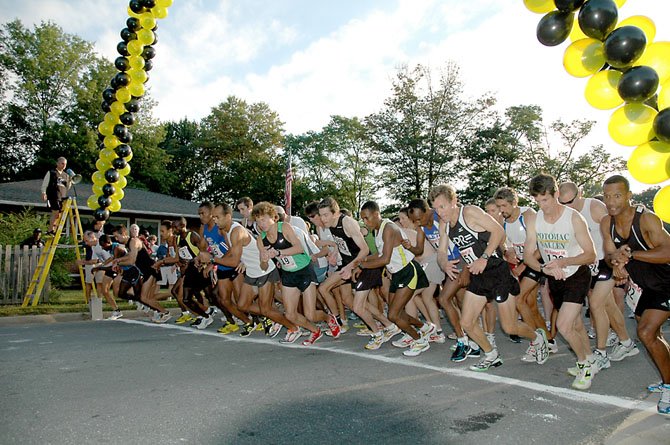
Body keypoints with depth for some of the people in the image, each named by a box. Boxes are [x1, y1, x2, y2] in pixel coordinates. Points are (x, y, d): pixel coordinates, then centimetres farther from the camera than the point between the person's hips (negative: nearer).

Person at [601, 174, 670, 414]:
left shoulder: (646, 218, -25)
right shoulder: (606, 223, -6)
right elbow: (609, 253, -4)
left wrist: (631, 254, -35)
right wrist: (616, 262, -26)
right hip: (648, 286, 8)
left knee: (646, 333, -16)